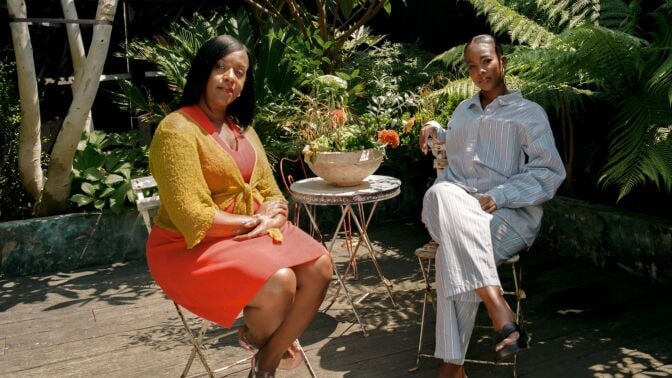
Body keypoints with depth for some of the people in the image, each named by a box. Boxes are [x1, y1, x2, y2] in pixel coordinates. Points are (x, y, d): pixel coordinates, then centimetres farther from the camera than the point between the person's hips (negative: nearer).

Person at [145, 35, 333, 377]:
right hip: (191, 246, -8)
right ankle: (258, 337, 10)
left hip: (254, 229, 8)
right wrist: (253, 222, -14)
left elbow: (270, 192, 10)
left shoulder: (242, 128, 13)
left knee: (319, 267, -12)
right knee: (279, 283, -28)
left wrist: (270, 217, -14)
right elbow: (192, 217, -23)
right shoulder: (177, 130, -15)